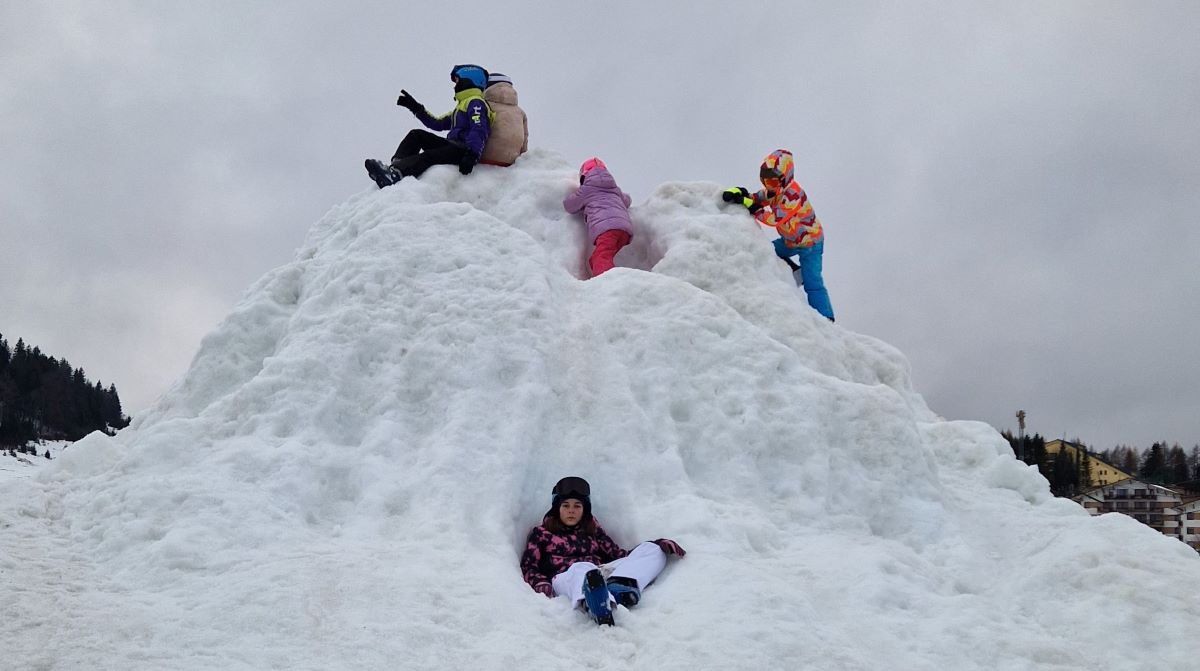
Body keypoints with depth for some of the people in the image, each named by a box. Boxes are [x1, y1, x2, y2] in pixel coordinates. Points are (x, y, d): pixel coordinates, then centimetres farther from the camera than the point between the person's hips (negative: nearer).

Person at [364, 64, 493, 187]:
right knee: (417, 134, 0)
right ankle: (395, 166, -23)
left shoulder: (475, 103, -2)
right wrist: (416, 108, 23)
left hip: (463, 150, -10)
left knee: (429, 156, -32)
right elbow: (437, 123, 30)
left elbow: (479, 131, -18)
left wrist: (471, 156, -31)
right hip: (454, 146, 10)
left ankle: (396, 173, -53)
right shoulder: (462, 106, 31)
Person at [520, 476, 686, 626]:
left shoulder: (593, 532, 32)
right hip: (565, 578, -4)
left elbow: (619, 555, 23)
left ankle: (616, 588, -42)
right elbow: (528, 566, 13)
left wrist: (658, 544, 8)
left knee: (651, 550, -9)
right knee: (583, 568, -40)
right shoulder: (541, 533, 24)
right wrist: (541, 584, -11)